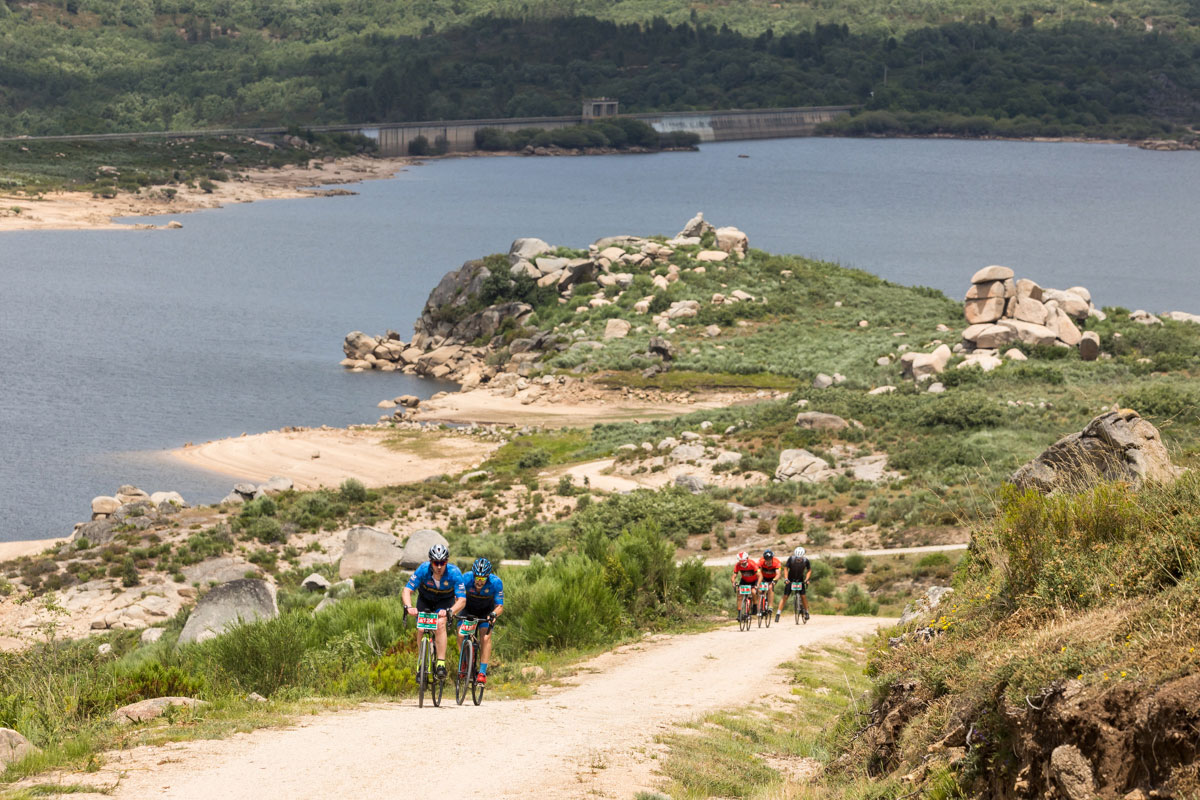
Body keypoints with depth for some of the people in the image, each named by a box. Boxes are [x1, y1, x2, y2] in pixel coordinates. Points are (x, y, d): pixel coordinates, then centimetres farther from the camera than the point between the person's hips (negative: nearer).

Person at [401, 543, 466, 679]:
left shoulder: (454, 573, -34)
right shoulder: (423, 569, -32)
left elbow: (462, 600, -35)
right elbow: (406, 590, -32)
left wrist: (449, 611, -54)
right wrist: (408, 607, -51)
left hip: (445, 601, -1)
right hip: (425, 599, 2)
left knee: (440, 623, -27)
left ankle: (441, 663, -23)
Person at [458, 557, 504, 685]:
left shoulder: (496, 582, -32)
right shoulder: (466, 578, -31)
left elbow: (500, 606, -26)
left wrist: (494, 614, -47)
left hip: (486, 611, -1)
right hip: (468, 608, 1)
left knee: (486, 637, -21)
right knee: (461, 634, -16)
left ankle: (483, 672, -17)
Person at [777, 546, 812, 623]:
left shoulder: (806, 561, -18)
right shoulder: (791, 559, -21)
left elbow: (809, 570, -4)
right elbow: (786, 568, -13)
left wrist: (807, 579, -18)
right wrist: (786, 578, -24)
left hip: (800, 580, 1)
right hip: (790, 580, -1)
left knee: (803, 596, -10)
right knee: (785, 596, -8)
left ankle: (806, 612, 10)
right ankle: (778, 614, -7)